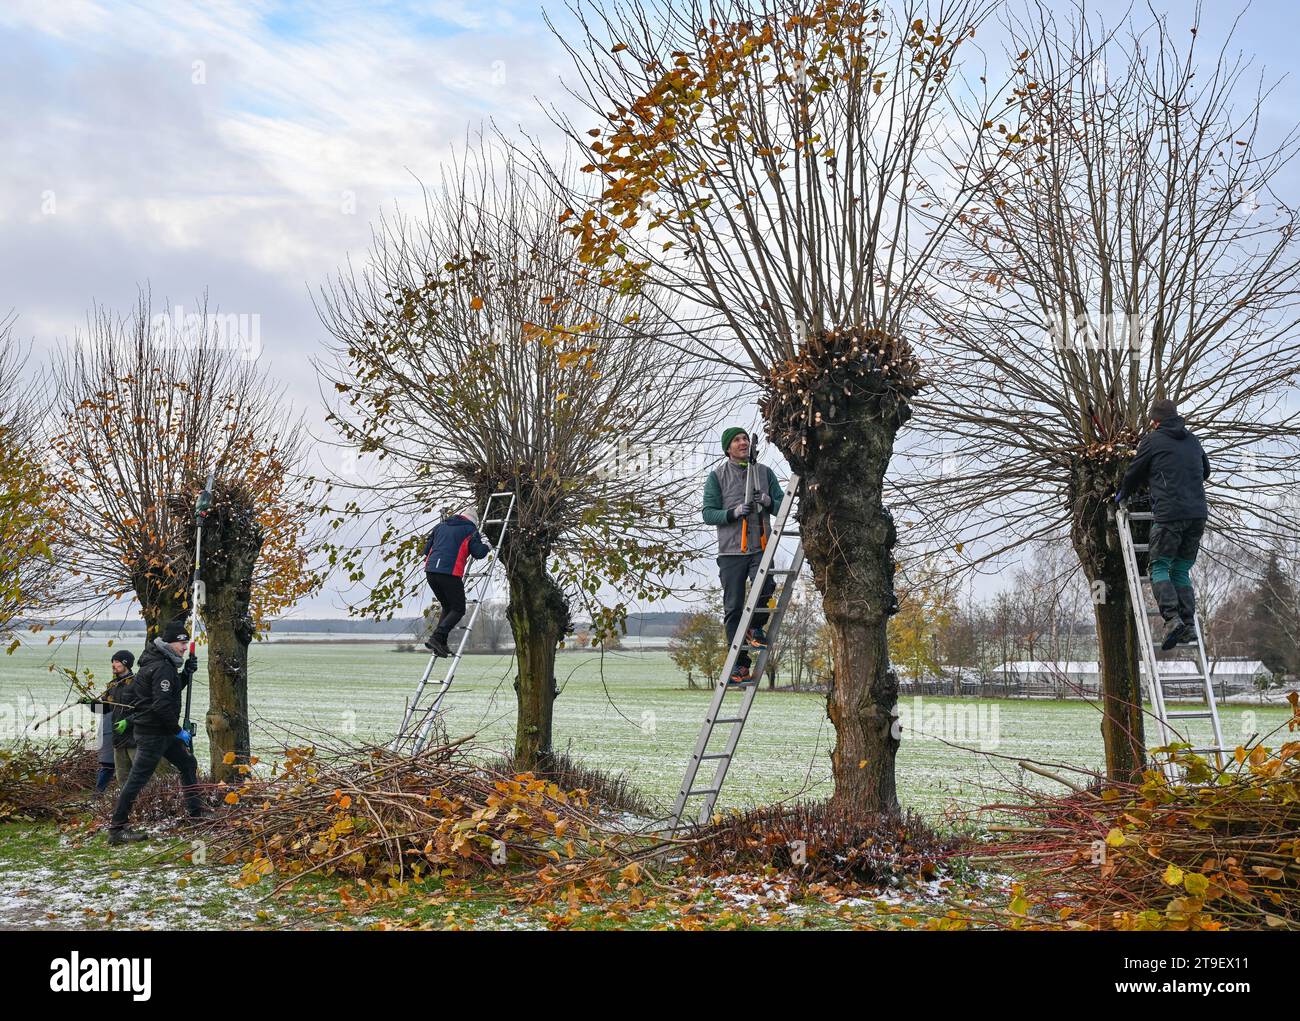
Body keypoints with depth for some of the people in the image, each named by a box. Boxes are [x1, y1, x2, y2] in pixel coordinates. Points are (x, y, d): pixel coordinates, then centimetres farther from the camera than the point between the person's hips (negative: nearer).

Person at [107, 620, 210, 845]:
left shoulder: (166, 664, 12)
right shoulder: (162, 668, -20)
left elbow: (172, 690, 25)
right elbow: (161, 705, -26)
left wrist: (187, 673, 10)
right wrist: (178, 731, -18)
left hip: (163, 732, 11)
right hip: (152, 734, -11)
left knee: (188, 764, 18)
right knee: (137, 779, -6)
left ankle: (196, 811, 28)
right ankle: (116, 829, -1)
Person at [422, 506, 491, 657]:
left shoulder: (440, 526, 23)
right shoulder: (470, 530, 7)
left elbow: (426, 549, 23)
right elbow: (478, 553, 0)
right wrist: (486, 547, 20)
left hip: (430, 571, 6)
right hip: (450, 573, -6)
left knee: (447, 607, 21)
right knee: (458, 609, 5)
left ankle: (440, 644, 9)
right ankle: (437, 637, -15)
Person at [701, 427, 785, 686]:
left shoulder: (764, 472, 13)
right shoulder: (717, 476, 6)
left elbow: (783, 507, 13)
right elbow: (708, 514, 1)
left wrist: (768, 502, -9)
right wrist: (734, 512, -16)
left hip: (761, 547, 1)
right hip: (731, 549, -1)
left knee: (764, 587, -26)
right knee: (733, 607, -1)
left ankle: (756, 628, 4)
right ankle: (740, 665, 6)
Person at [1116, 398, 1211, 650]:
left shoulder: (1152, 440, 3)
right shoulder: (1193, 441, 19)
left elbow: (1134, 473, 11)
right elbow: (1205, 471, 33)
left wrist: (1122, 495, 30)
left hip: (1169, 514, -5)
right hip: (1198, 514, 5)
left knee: (1159, 568, -1)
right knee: (1181, 571, 11)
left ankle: (1172, 619, -19)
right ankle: (1189, 625, 0)